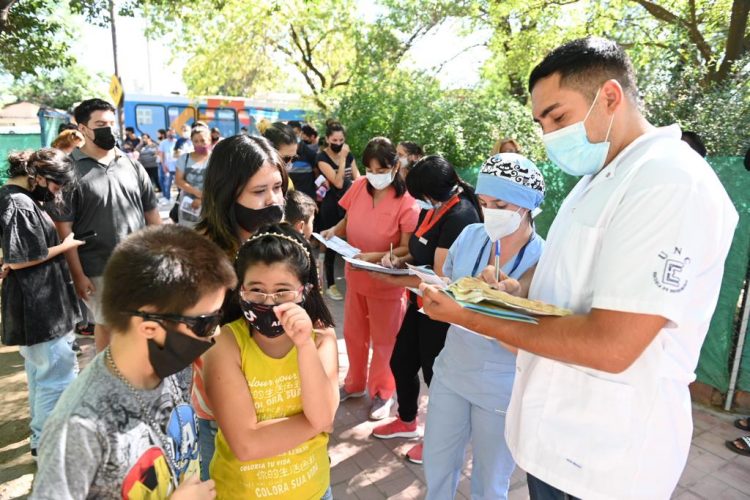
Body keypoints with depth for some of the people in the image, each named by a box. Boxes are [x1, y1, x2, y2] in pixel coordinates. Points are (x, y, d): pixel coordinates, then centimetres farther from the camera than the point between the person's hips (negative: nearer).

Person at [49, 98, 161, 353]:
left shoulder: (132, 165, 5)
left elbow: (151, 212, 10)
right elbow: (63, 227, -8)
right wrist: (77, 274, -10)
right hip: (99, 269, -3)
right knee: (106, 324, 13)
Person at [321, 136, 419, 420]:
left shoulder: (406, 202, -20)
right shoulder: (358, 187, -6)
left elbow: (408, 249, -20)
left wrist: (374, 257, -31)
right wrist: (333, 231, -12)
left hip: (386, 282, -5)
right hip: (355, 277, 5)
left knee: (383, 341, 13)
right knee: (353, 334, 21)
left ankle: (382, 393, 34)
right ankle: (355, 384, 44)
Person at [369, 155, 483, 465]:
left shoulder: (460, 216, -26)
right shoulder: (433, 208, 1)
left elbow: (441, 278, -26)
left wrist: (393, 280, -21)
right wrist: (399, 260, -6)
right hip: (420, 304, 9)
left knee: (435, 373, 10)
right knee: (401, 363, 20)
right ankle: (406, 421, 46)